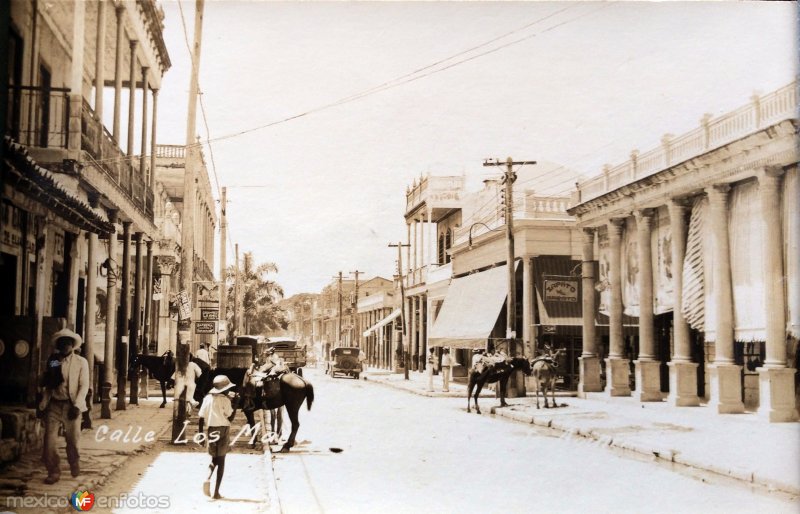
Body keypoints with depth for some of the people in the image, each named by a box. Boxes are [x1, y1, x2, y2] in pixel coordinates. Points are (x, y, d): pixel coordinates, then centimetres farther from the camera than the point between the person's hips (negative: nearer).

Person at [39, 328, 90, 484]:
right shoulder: (52, 360, 8)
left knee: (73, 440, 8)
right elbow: (47, 385, 10)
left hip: (71, 406, -2)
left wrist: (77, 405, -17)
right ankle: (53, 472, 6)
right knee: (50, 439, -6)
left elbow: (84, 386, -6)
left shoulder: (81, 362, -1)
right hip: (54, 405, 2)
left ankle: (74, 465, 34)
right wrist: (43, 404, 0)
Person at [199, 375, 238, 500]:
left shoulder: (207, 398, 3)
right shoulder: (225, 399, -10)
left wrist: (201, 435, 6)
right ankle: (216, 492, 4)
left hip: (211, 430, 4)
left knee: (214, 458, 21)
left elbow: (201, 418, 1)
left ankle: (208, 478, -8)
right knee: (221, 461, 5)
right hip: (223, 430, -4)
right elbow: (230, 418, -10)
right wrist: (234, 406, 0)